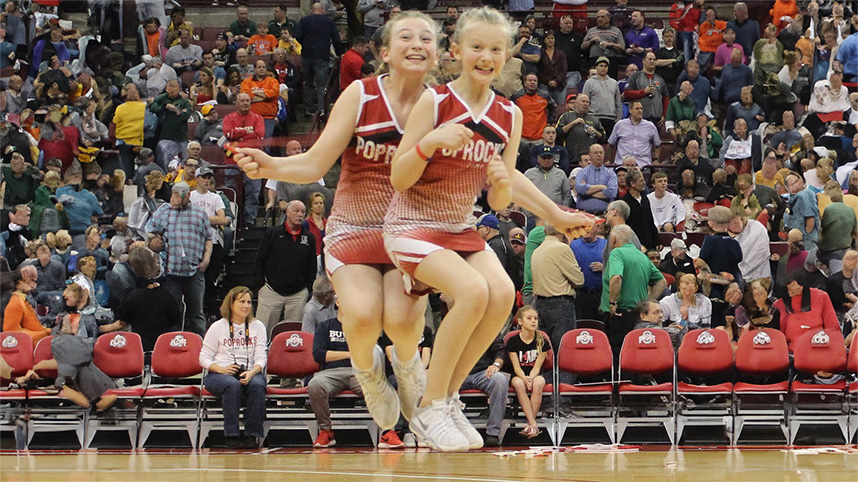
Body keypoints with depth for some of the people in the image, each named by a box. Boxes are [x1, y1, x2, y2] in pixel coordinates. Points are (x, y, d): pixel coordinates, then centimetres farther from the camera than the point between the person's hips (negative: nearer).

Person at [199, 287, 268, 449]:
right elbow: (204, 358, 4)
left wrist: (251, 373, -18)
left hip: (251, 373, 2)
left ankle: (253, 435, -31)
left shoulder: (258, 327, 13)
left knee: (257, 385, -34)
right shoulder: (217, 327, 7)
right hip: (219, 374, -2)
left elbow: (261, 357, 4)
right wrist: (222, 369, -15)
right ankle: (231, 435, -34)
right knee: (233, 385, -37)